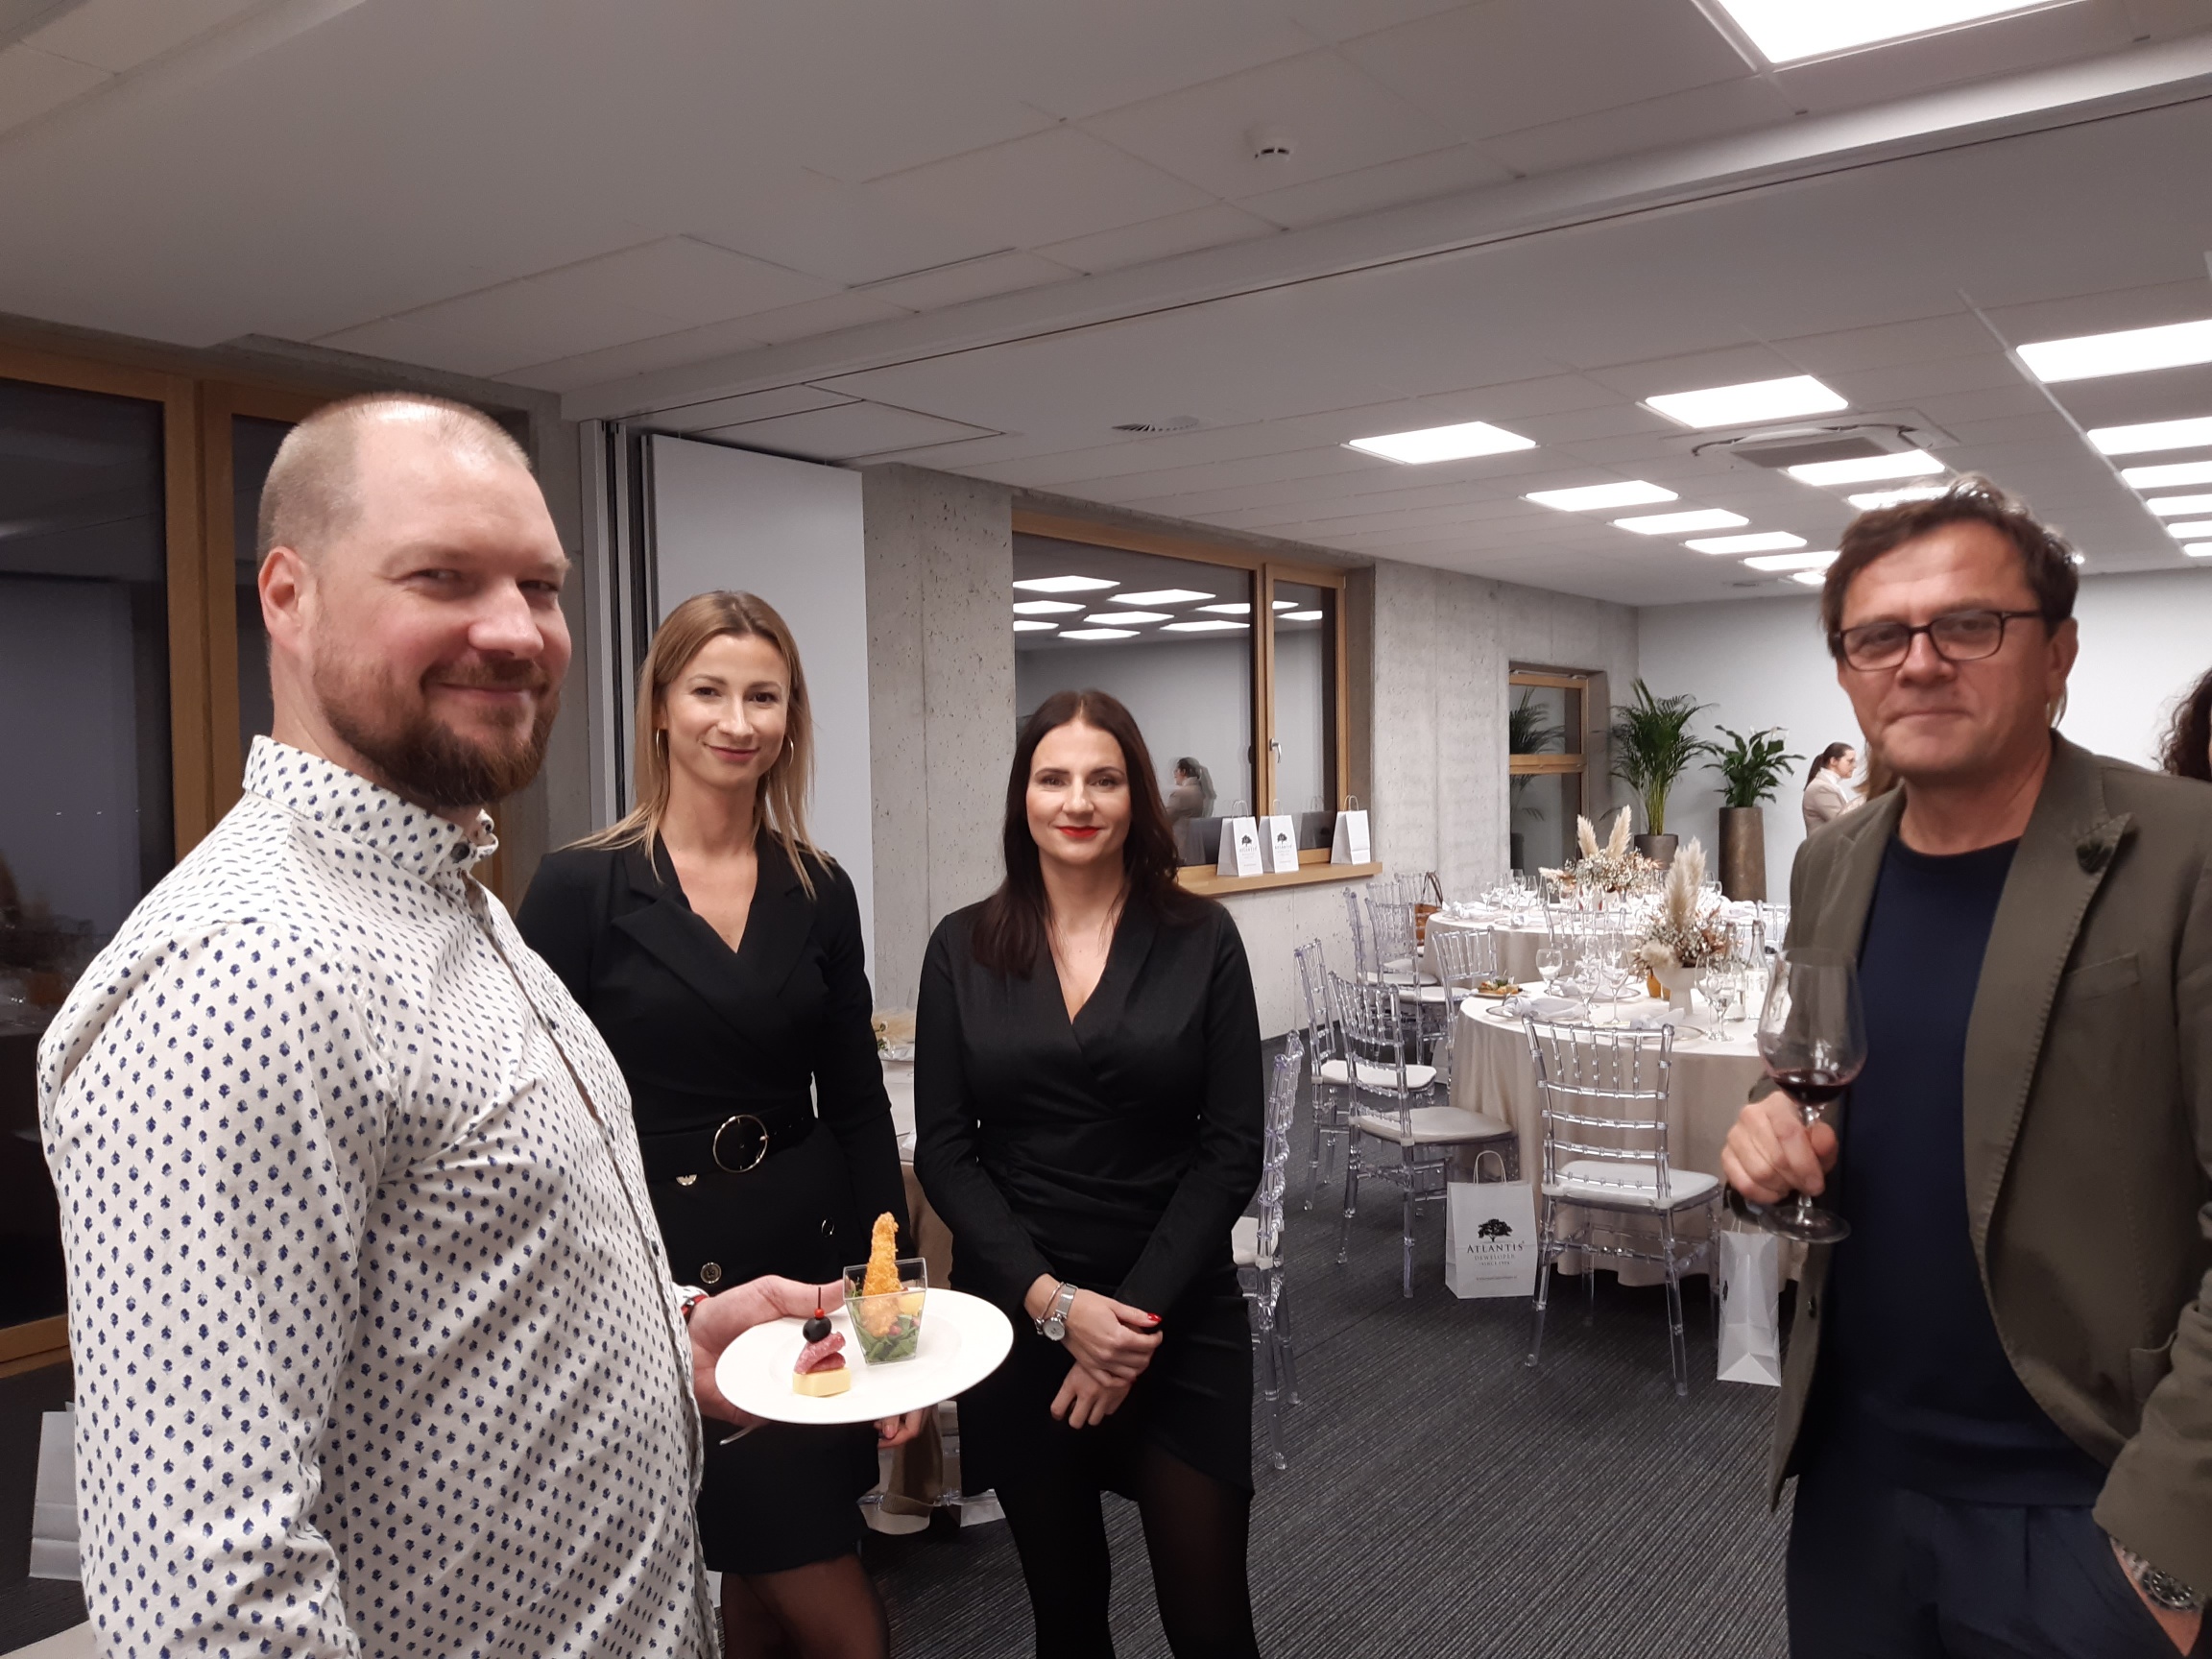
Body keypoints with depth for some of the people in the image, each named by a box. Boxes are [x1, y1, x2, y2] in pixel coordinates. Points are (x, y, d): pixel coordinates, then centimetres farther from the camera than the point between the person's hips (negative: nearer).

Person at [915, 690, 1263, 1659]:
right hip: (1017, 1314, 1)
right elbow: (944, 1152, -2)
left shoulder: (1201, 941, -3)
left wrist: (1140, 1311, -12)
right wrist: (1054, 1303, -13)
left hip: (1179, 1314, -1)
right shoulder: (964, 949, 0)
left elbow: (1231, 1150, -5)